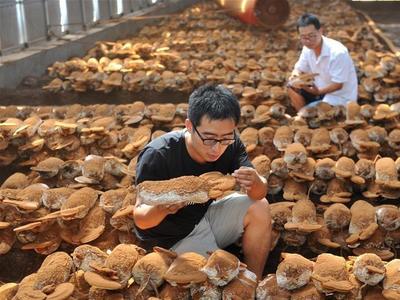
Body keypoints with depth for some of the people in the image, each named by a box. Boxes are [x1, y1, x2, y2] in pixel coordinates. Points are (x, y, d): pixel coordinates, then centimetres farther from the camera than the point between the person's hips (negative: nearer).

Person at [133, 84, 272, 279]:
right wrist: (162, 208, -46)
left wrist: (256, 184, -38)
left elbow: (260, 194, -13)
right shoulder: (157, 156, -29)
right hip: (172, 239, -5)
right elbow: (140, 219, -23)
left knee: (259, 208, -15)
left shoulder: (230, 145, -15)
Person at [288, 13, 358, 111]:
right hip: (321, 89, 8)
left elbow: (338, 85, -24)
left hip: (340, 96, -8)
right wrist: (295, 75, -20)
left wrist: (318, 91, -33)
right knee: (292, 87, -9)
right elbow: (299, 69, 3)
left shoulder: (337, 52, -28)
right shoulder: (308, 48, -6)